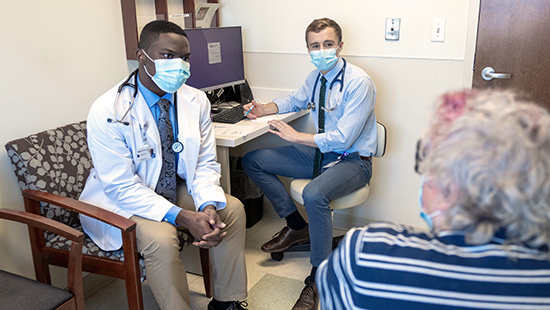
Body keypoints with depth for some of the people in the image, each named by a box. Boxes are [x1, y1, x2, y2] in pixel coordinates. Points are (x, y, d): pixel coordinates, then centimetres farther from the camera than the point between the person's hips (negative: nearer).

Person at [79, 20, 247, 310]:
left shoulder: (196, 101, -7)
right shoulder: (107, 111, -22)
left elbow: (205, 164, -2)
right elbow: (121, 186, -23)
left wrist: (208, 206, -23)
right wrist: (183, 216, -32)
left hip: (176, 188, 6)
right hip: (122, 200, -5)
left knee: (232, 209, -10)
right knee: (161, 238, -31)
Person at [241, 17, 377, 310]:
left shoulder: (359, 82, -20)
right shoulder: (316, 77, 4)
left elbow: (342, 138, -25)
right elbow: (295, 100, 26)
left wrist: (295, 136, -18)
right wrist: (265, 108, 6)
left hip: (352, 160, -8)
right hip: (320, 152, 8)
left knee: (314, 194, -39)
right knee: (252, 161, 2)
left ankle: (318, 278, -18)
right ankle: (297, 226, 10)